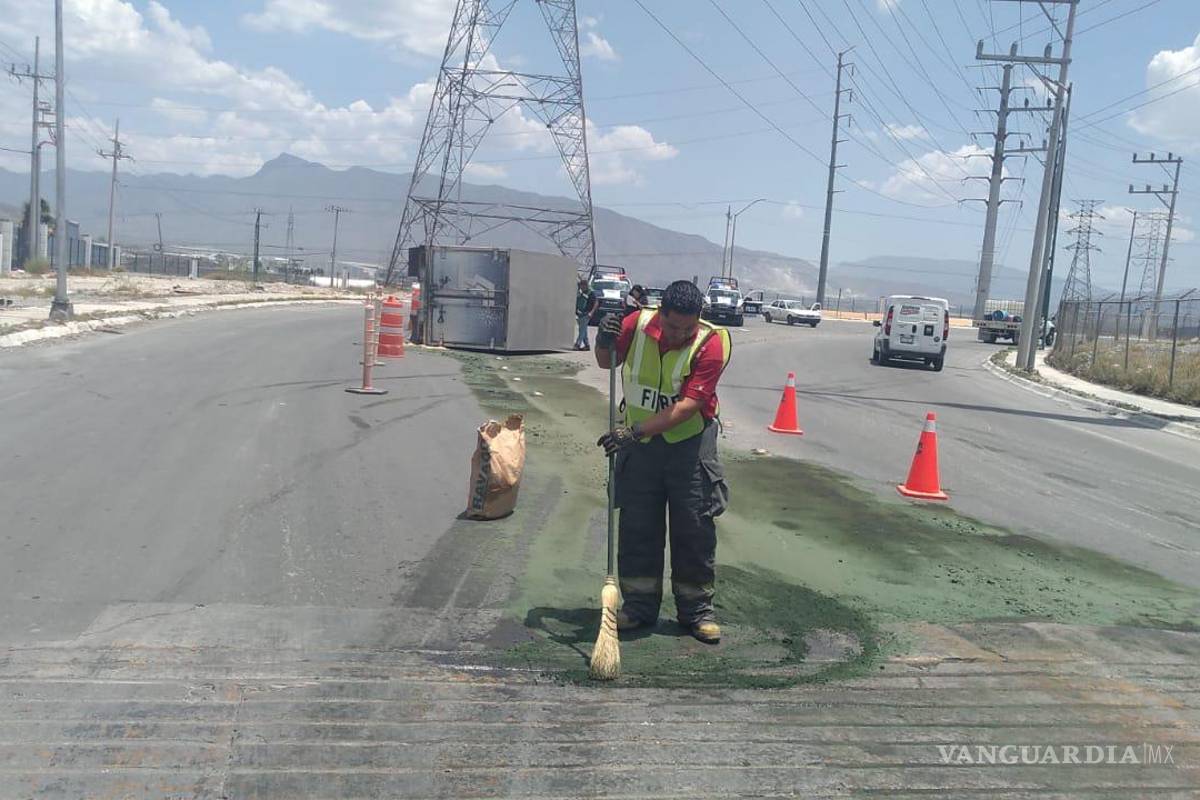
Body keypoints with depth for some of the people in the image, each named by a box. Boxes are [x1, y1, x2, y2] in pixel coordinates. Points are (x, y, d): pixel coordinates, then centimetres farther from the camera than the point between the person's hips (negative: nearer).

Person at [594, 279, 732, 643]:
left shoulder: (711, 343, -20)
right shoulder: (638, 323, -10)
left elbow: (688, 405, -27)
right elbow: (607, 362, 9)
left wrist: (635, 431, -33)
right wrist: (604, 341, -15)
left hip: (689, 441, -3)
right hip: (638, 440, 3)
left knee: (695, 529, 4)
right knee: (636, 527, 8)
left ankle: (697, 610, 19)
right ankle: (639, 604, 22)